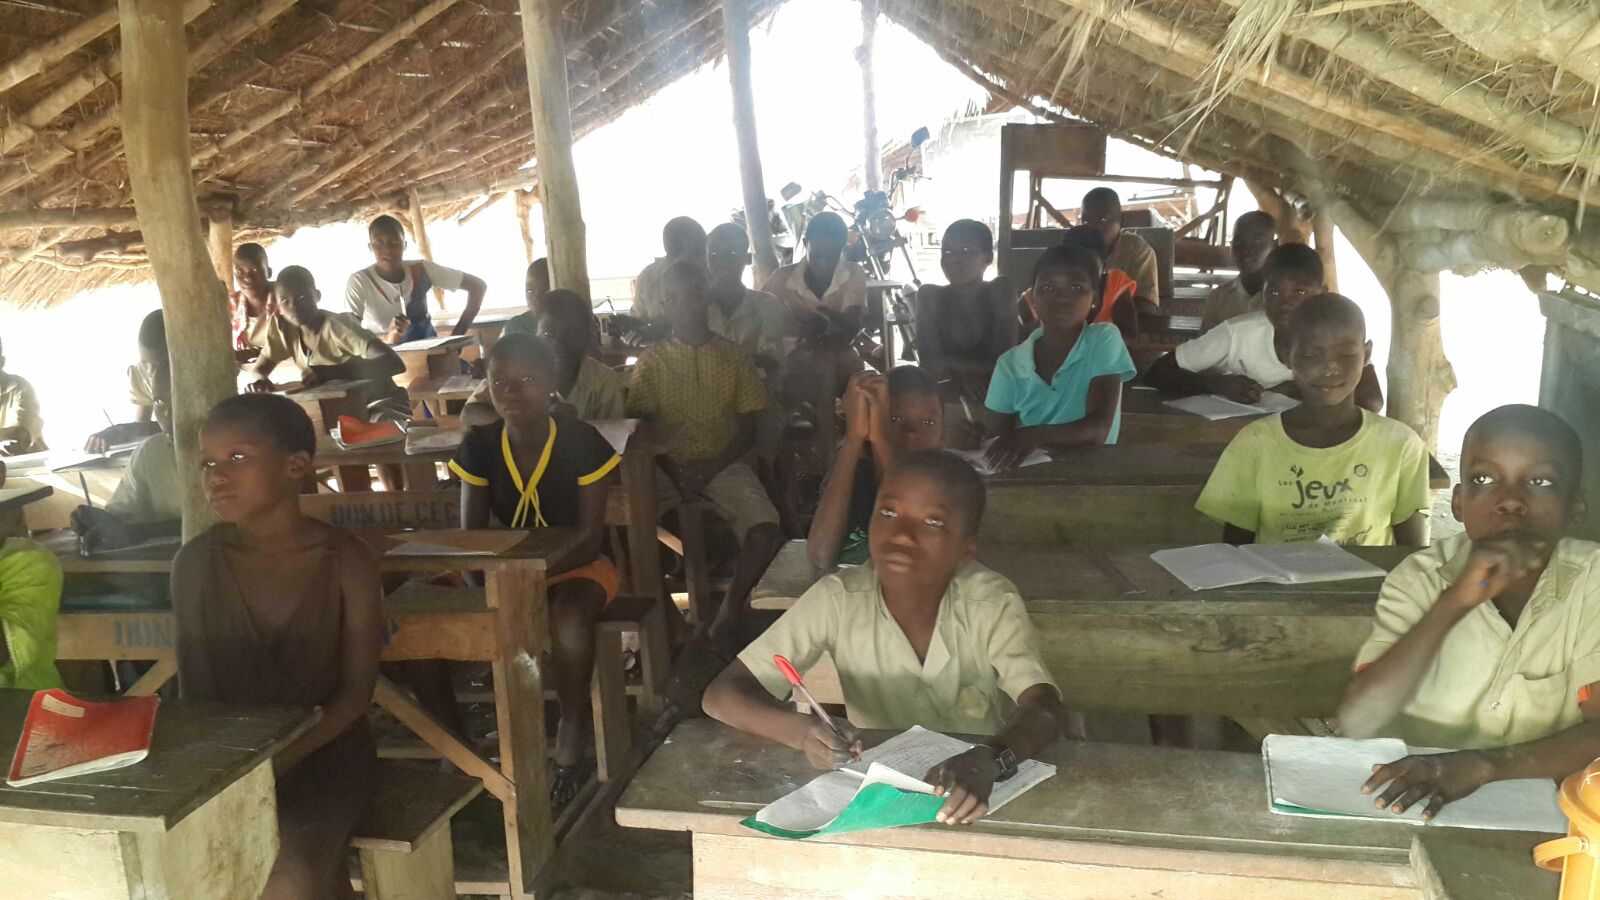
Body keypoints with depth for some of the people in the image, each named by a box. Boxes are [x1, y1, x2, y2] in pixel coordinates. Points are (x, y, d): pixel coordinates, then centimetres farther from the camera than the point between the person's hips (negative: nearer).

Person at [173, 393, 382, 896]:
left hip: (326, 750, -3)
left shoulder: (346, 561, -10)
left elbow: (356, 691, -8)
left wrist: (282, 758, -19)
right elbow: (194, 690, 4)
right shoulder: (196, 563, -1)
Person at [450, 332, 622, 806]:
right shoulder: (479, 447, -4)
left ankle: (573, 732, -10)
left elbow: (589, 539, -17)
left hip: (575, 567, -4)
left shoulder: (582, 443, -16)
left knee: (570, 619, -37)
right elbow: (469, 535, -2)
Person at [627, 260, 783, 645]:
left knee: (765, 529, -28)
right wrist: (673, 470, -14)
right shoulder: (652, 361, 6)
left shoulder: (734, 357, 5)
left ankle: (725, 620, -11)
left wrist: (712, 467, -12)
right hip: (669, 467, 0)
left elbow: (748, 430, 4)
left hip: (724, 464, 0)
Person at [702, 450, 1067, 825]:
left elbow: (1046, 710, -28)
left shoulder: (993, 604, -16)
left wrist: (987, 760, -48)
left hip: (982, 793, 0)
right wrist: (803, 732, -36)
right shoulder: (838, 600, -16)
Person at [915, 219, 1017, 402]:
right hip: (944, 395, 1)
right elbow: (930, 363, -10)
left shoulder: (1000, 290, -3)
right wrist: (979, 367, -21)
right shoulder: (930, 295, -1)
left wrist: (950, 363, -14)